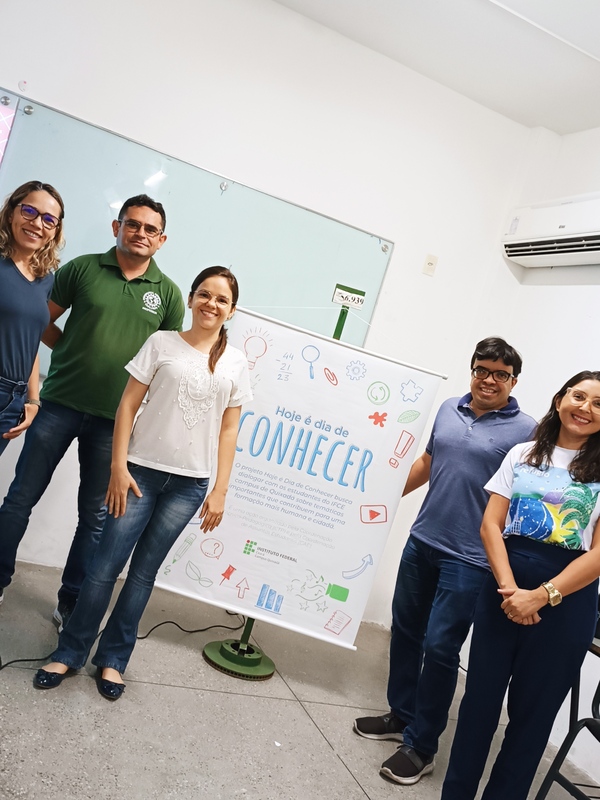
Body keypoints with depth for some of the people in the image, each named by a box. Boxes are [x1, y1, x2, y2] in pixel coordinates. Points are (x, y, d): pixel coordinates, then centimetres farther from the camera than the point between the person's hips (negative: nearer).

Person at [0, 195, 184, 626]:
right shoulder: (83, 268, 1)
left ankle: (71, 603, 25)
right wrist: (75, 351, -3)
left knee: (96, 516, 9)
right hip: (59, 403, 0)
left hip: (114, 419, 1)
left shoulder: (168, 293, 3)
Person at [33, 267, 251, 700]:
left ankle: (113, 658, 23)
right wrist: (118, 466, -8)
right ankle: (70, 652, 19)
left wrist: (220, 491, 2)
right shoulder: (162, 342, 0)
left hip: (190, 483, 1)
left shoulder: (236, 363, 5)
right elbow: (128, 405, -1)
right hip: (141, 469, -1)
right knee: (106, 564, 1)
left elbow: (229, 430, 5)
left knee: (144, 571, 10)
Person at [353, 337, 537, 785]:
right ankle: (401, 716, 35)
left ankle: (421, 745, 18)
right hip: (422, 542, 6)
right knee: (405, 631, 15)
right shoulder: (449, 410, 7)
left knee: (440, 647, -1)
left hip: (469, 558, -6)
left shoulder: (525, 431, -9)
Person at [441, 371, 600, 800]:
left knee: (532, 711, 10)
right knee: (480, 696, 10)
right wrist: (507, 586, -13)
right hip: (504, 586, 2)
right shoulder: (523, 455, 6)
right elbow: (491, 525, 1)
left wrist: (540, 596, -16)